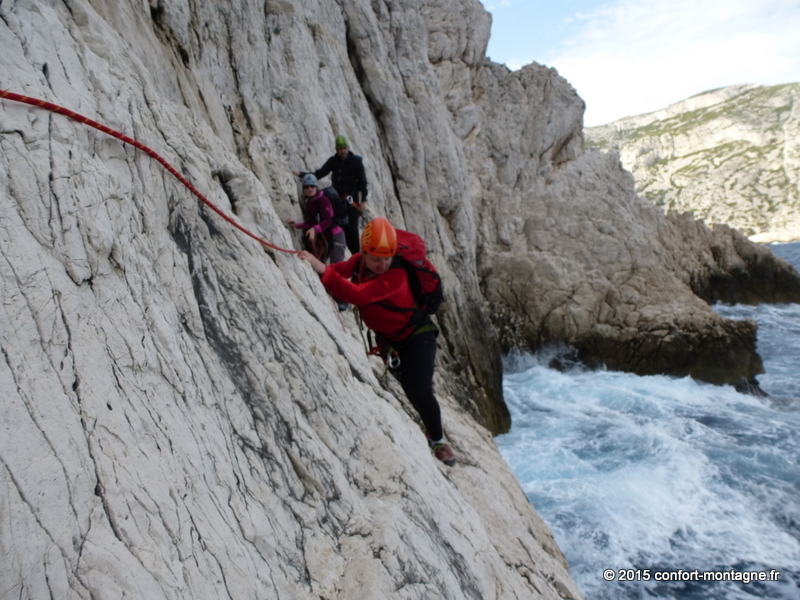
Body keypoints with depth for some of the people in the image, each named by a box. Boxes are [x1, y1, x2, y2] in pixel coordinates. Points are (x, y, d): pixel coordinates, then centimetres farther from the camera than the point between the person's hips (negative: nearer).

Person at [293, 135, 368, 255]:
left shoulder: (356, 160, -4)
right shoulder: (333, 161, 5)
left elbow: (362, 181, -3)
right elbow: (320, 173, 4)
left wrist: (363, 200, -9)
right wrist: (302, 174, -7)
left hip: (352, 198, -4)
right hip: (337, 198, 4)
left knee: (352, 227, -10)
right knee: (342, 226, 6)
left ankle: (356, 253, -4)